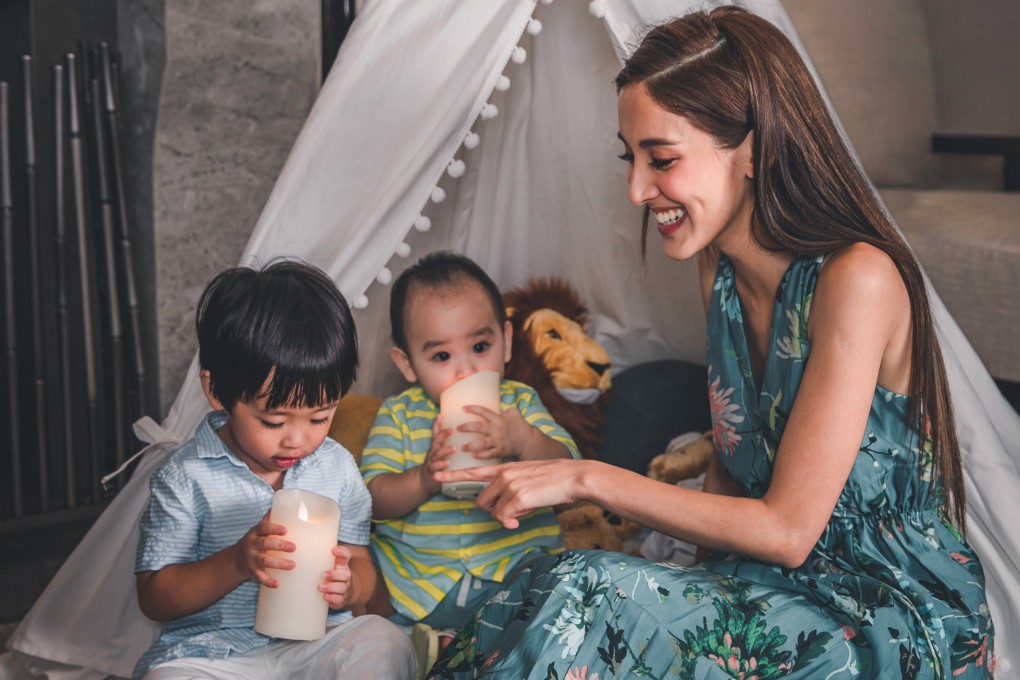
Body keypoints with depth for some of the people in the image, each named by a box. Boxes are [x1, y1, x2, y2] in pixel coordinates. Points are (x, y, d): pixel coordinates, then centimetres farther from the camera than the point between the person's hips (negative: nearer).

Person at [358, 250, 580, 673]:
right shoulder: (399, 416, 1)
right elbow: (375, 499, -8)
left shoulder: (520, 403, 2)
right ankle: (413, 638, 11)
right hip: (414, 573, 1)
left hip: (514, 566, 0)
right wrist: (424, 479, -27)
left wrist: (524, 441, -31)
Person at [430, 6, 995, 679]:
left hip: (897, 625, -6)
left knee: (581, 598, -25)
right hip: (781, 583, 6)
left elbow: (786, 529, -21)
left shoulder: (856, 279, -22)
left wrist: (589, 478, -18)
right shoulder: (719, 268, 3)